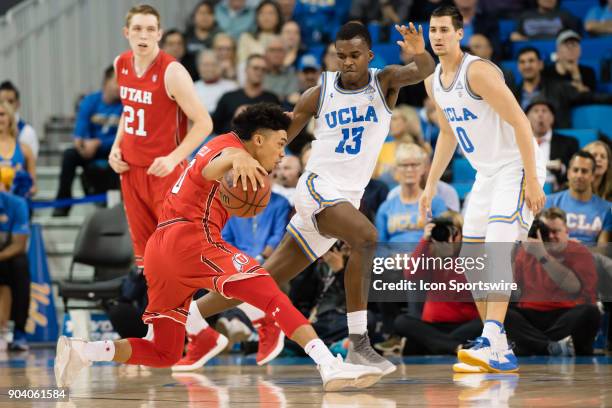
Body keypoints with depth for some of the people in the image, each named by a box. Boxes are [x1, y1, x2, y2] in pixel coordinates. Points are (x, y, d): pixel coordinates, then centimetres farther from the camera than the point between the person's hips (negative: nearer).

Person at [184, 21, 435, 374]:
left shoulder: (385, 82, 0)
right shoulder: (319, 95, -1)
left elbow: (424, 72, -21)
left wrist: (420, 53, -44)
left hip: (346, 200, 3)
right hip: (318, 187, -3)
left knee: (265, 279, 6)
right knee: (367, 237, -32)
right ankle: (358, 344, -30)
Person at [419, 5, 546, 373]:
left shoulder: (478, 71, -20)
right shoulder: (433, 83, 7)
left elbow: (520, 122, -22)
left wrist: (532, 181, -26)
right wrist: (431, 186, 20)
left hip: (517, 168, -9)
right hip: (487, 174, 9)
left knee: (497, 250, -23)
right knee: (472, 259, 6)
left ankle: (491, 342, -31)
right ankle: (500, 352, 12)